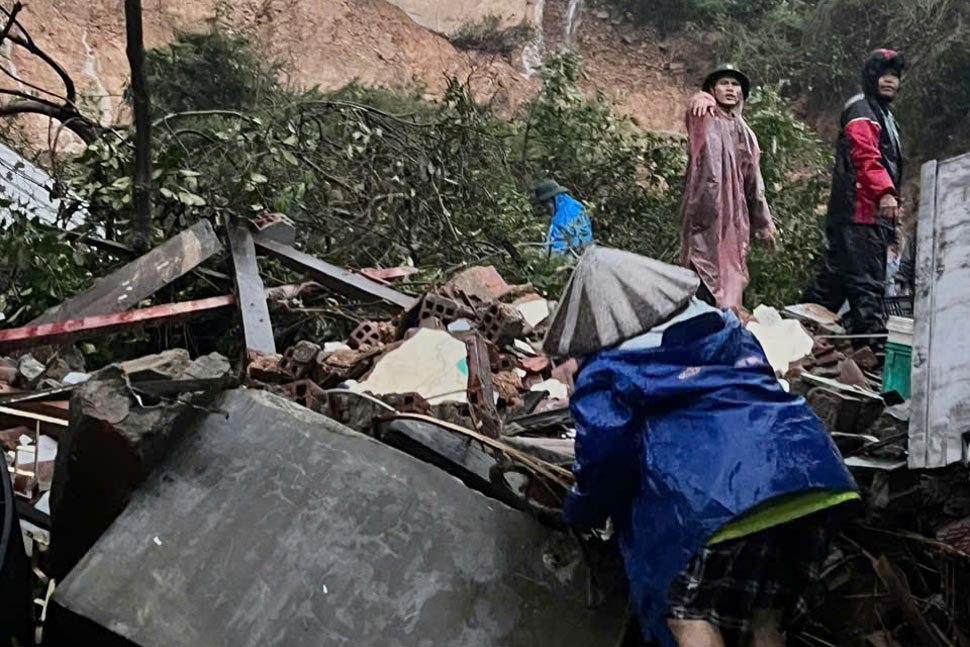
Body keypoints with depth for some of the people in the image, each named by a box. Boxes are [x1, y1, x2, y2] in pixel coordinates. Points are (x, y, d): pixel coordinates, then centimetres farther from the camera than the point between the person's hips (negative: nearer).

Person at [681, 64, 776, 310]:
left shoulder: (744, 133, 18)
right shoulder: (706, 121, 1)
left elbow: (753, 181, 21)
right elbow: (696, 111, -26)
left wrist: (763, 223, 20)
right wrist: (701, 102, -50)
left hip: (735, 215, 6)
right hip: (707, 213, -6)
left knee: (732, 276, 7)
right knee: (706, 276, -11)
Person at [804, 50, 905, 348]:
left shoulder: (883, 113, 29)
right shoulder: (861, 111, -4)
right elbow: (866, 156, -20)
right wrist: (885, 191, -34)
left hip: (872, 214, 10)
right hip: (859, 213, -10)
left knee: (833, 280, 14)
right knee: (867, 284, -15)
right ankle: (872, 345, -19)